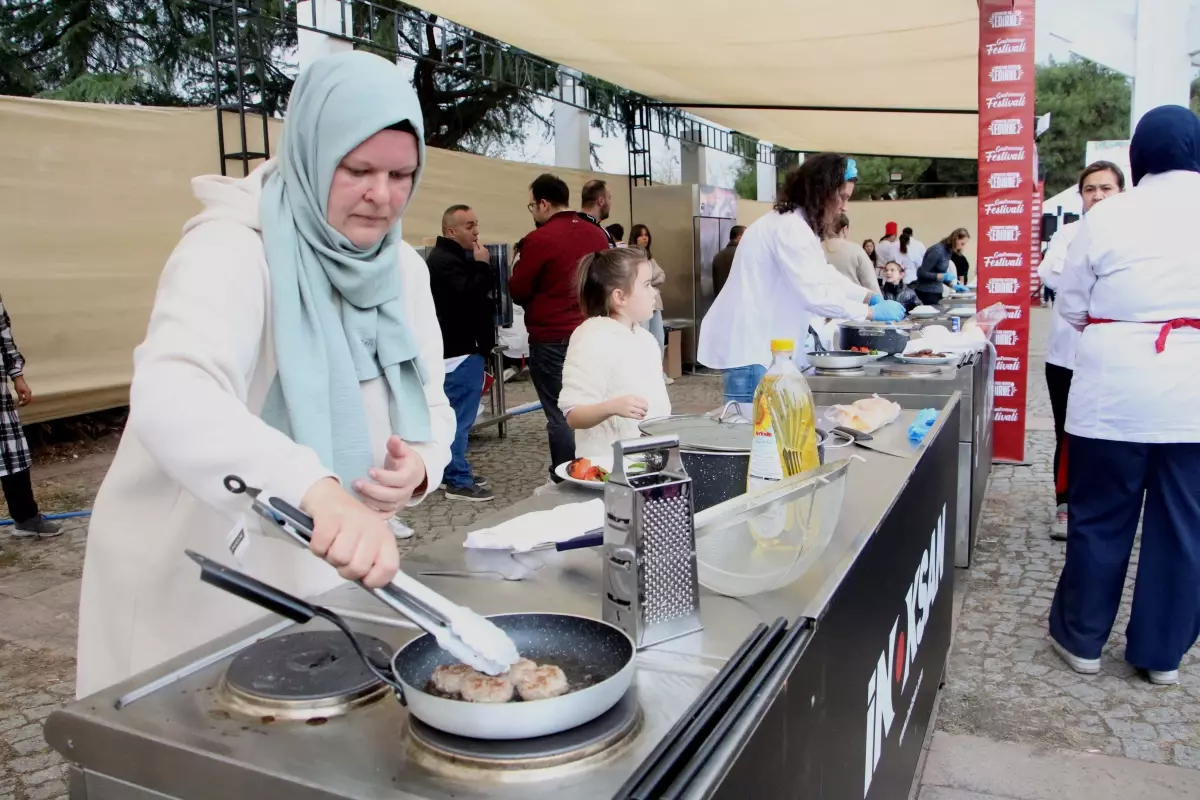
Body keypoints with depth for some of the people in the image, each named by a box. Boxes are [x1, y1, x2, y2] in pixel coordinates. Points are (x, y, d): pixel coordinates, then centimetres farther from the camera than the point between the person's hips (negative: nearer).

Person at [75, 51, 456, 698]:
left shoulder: (403, 269, 0)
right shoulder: (233, 251, -21)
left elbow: (430, 409, 6)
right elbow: (170, 395, -39)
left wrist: (419, 467, -18)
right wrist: (315, 489, -55)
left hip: (323, 581, 6)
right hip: (195, 590, -5)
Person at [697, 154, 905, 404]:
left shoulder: (794, 224, 16)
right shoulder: (789, 228, -19)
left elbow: (824, 274, 19)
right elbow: (815, 294, -24)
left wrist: (869, 296, 7)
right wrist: (872, 312, -15)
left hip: (760, 341, 11)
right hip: (748, 345, -11)